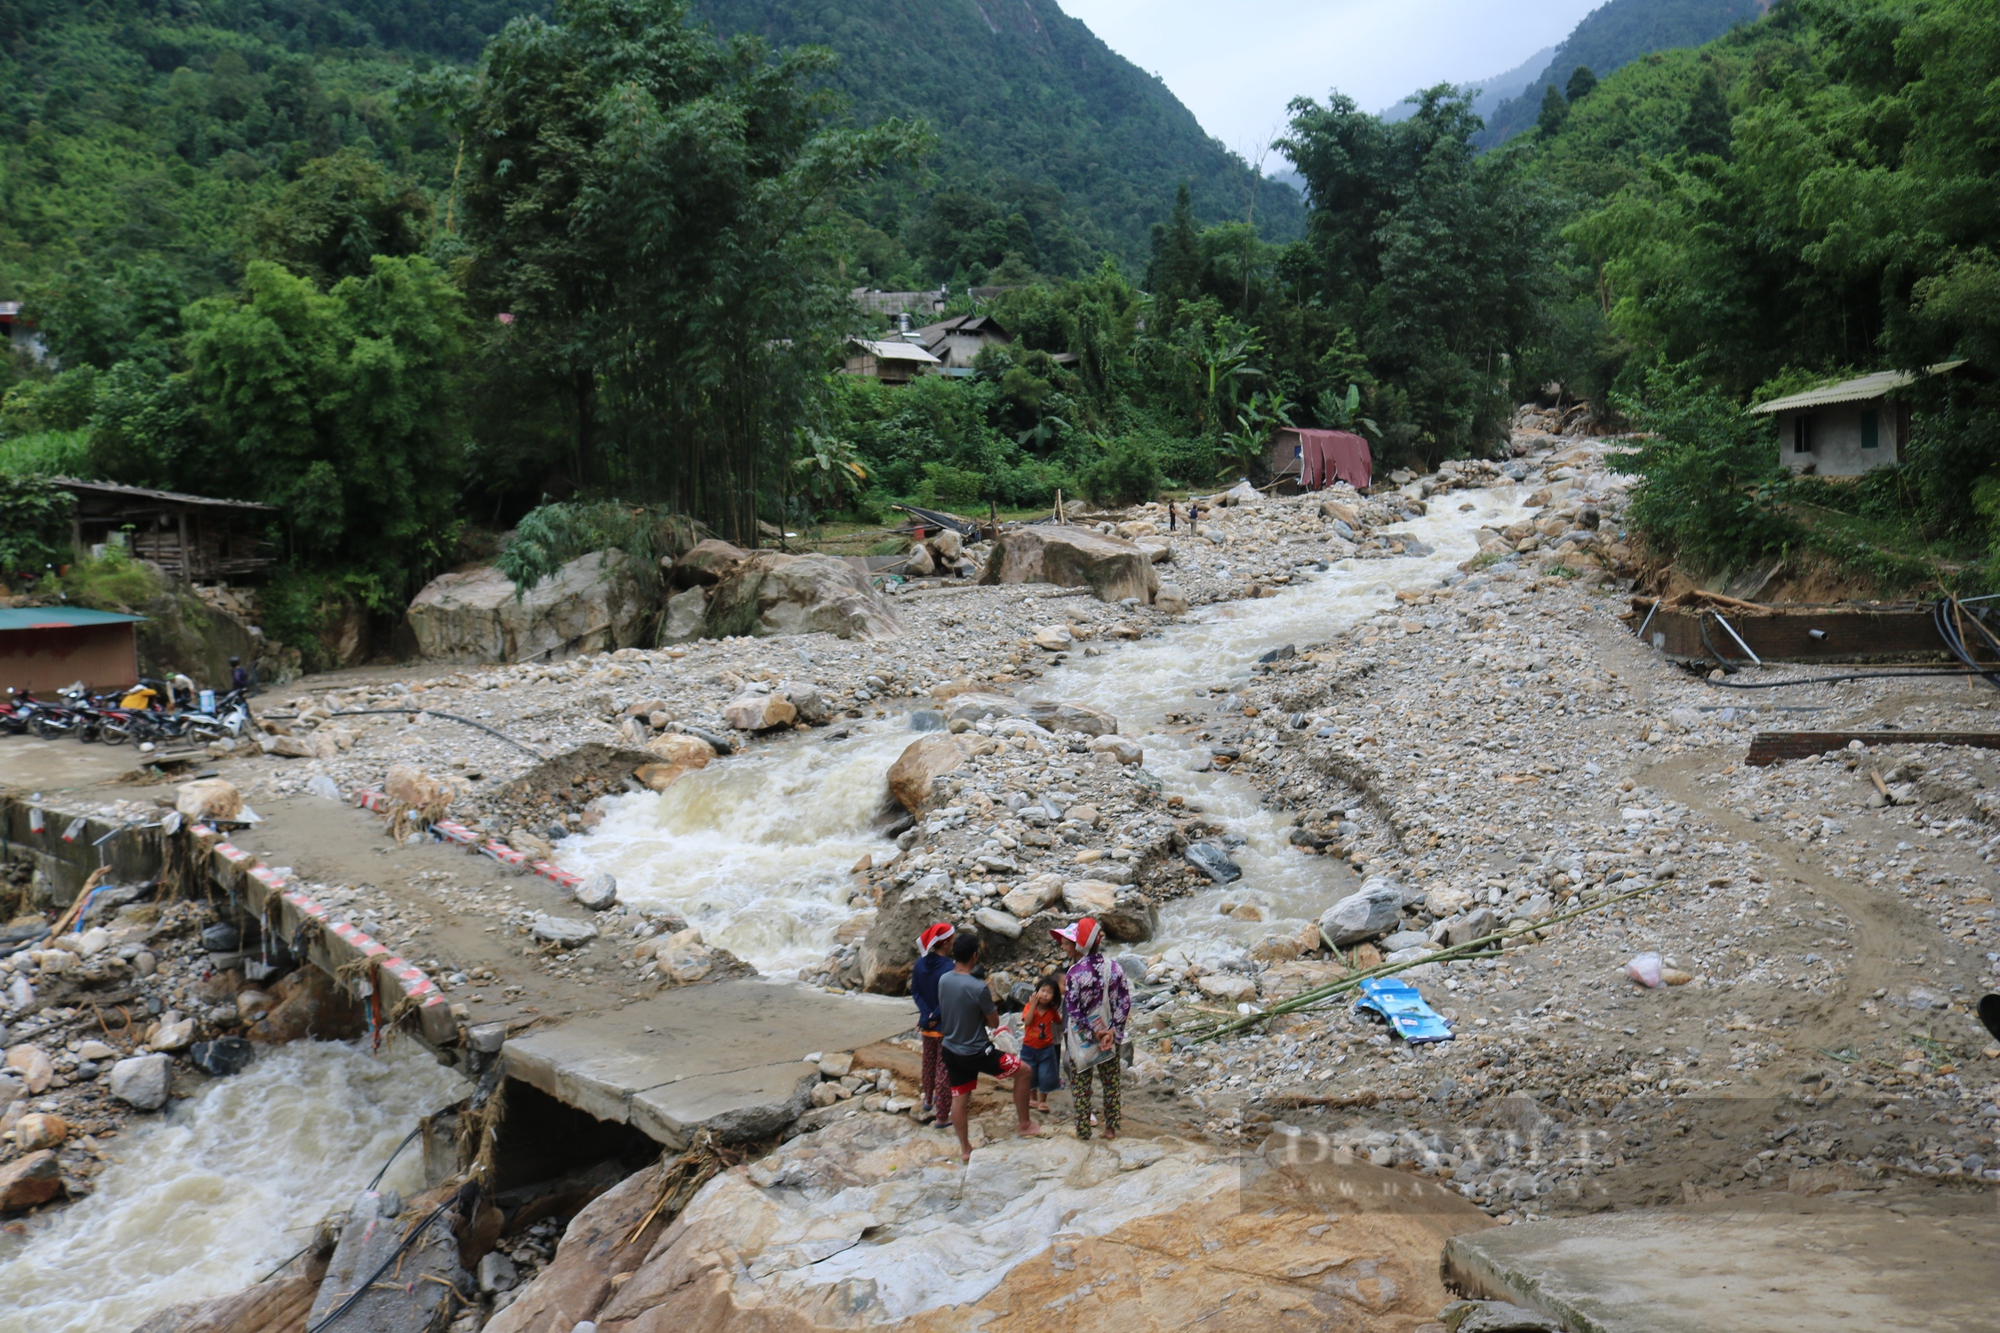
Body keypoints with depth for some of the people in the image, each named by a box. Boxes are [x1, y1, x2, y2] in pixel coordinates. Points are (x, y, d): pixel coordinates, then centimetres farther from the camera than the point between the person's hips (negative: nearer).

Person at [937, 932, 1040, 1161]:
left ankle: (964, 1149, 28)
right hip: (976, 1053, -7)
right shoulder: (979, 988, -25)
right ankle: (1024, 1124, 20)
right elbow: (994, 1023, -13)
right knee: (1022, 1070, 10)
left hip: (951, 1050, 7)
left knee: (959, 1097, 17)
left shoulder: (943, 980, -5)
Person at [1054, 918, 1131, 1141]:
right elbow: (1124, 1003, -6)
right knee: (1111, 1084, 16)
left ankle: (1083, 1130, 15)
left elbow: (1073, 1011, -17)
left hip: (1081, 1039, -3)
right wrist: (1112, 1031, -7)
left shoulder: (1075, 973, -16)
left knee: (1081, 1085, 10)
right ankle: (1111, 1128, 22)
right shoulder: (1114, 968, -4)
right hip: (1110, 1038, 4)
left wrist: (1093, 1034, -11)